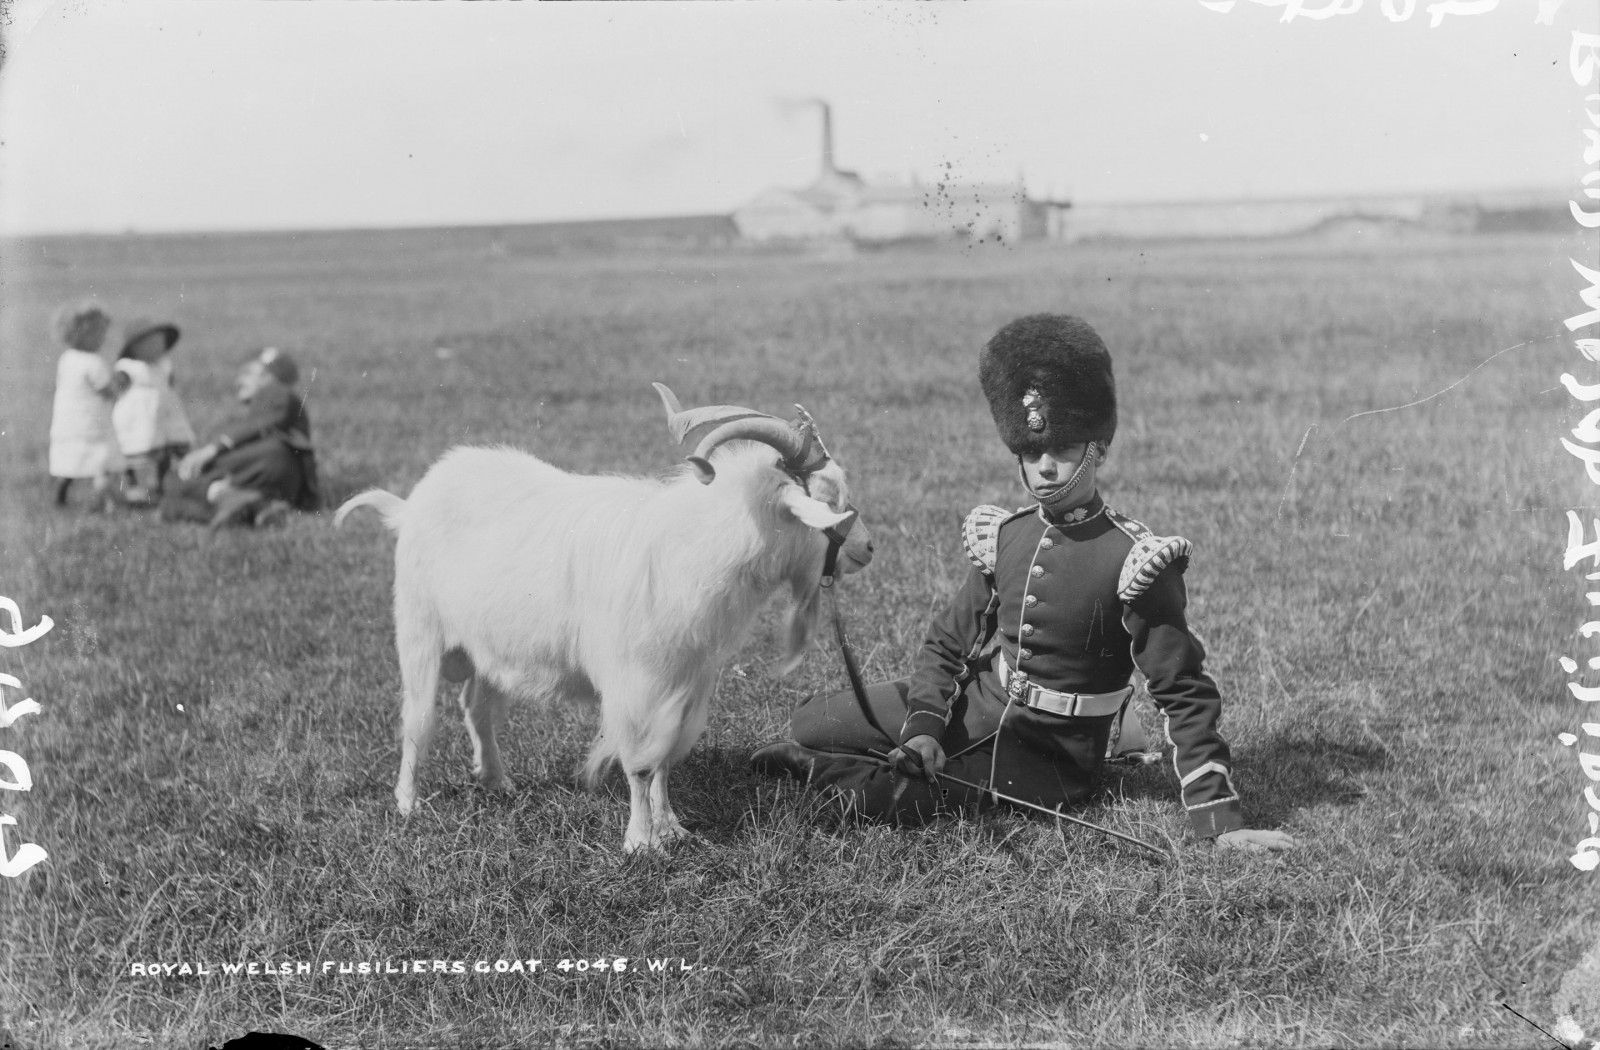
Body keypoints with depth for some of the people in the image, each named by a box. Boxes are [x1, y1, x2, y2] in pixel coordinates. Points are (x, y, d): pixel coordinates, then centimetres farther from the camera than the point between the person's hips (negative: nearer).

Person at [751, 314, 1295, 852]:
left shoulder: (1136, 562, -20)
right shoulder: (1002, 536, -1)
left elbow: (1186, 696, -18)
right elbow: (946, 645, 6)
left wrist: (1221, 822, -24)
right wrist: (923, 728, -14)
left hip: (1046, 759, -5)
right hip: (972, 706, 6)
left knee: (897, 793, -26)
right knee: (810, 722, -2)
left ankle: (813, 767, 6)